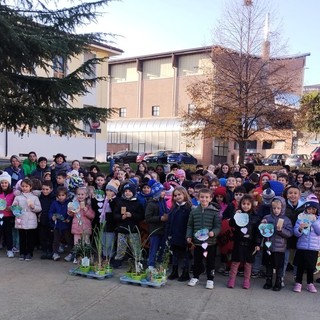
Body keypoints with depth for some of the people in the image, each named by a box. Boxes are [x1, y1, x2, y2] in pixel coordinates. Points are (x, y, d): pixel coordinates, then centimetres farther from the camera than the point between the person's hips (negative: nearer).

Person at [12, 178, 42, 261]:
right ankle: (22, 253, 20)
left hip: (31, 221, -1)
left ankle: (29, 253, 17)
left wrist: (33, 206, -17)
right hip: (20, 221, 1)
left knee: (31, 238, 6)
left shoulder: (34, 197, 3)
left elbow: (39, 209, 0)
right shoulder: (18, 197, 6)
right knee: (22, 238, 8)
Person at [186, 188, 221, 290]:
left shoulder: (215, 211, -7)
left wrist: (213, 232, -24)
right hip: (197, 241, 3)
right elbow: (190, 225, 10)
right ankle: (195, 277, 32)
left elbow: (218, 226, -6)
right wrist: (189, 236, 1)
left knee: (210, 261, 9)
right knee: (197, 260, 15)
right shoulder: (194, 211, 3)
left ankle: (210, 279, 23)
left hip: (211, 242, -2)